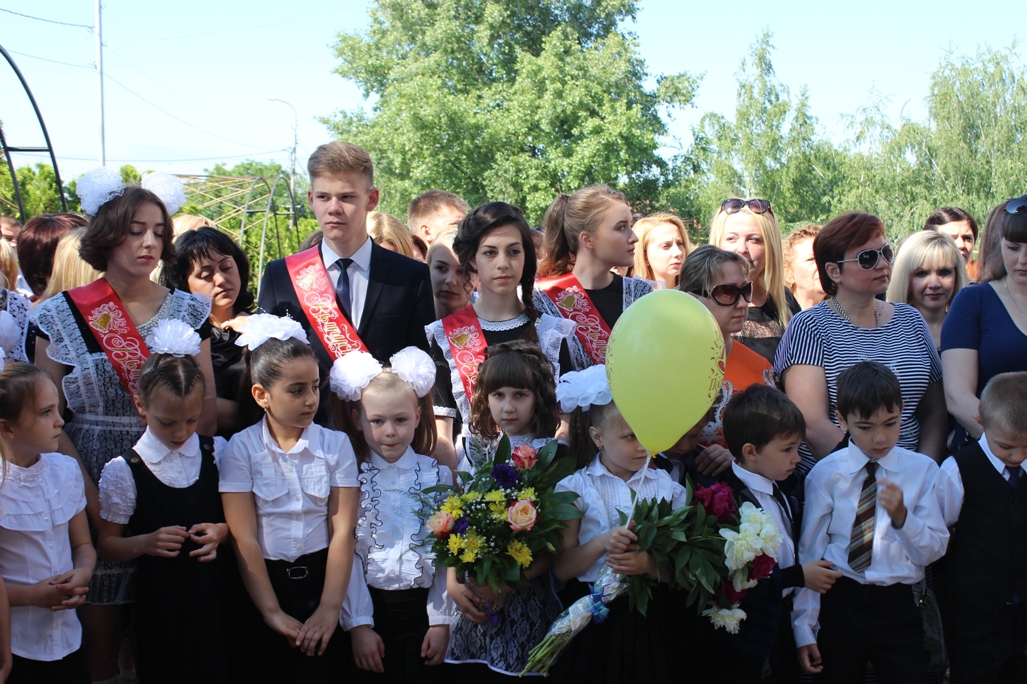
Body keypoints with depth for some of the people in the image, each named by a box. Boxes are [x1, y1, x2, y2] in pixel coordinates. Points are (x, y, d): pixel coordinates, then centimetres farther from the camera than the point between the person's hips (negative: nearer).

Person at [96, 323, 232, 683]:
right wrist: (146, 543, -18)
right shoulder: (123, 471, -5)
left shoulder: (217, 453, 3)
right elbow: (107, 545, 0)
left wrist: (221, 531, -9)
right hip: (159, 601, -2)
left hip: (216, 596, 2)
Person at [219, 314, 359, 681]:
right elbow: (244, 538, -8)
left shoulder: (335, 444, -1)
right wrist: (273, 611, -12)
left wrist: (330, 608, -13)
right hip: (264, 583, -1)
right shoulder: (241, 449, -4)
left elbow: (342, 530, -6)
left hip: (321, 578, 1)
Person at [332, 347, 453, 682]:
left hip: (422, 606, 1)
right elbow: (347, 554, -5)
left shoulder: (438, 475, 1)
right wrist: (359, 624, -9)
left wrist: (441, 620, -2)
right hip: (370, 604, -1)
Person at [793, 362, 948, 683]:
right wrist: (803, 627, -2)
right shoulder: (825, 475, -2)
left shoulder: (922, 470, 1)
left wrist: (901, 516, -19)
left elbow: (933, 551, -1)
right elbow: (809, 553, 0)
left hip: (898, 607, 0)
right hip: (839, 605, 0)